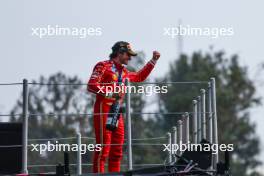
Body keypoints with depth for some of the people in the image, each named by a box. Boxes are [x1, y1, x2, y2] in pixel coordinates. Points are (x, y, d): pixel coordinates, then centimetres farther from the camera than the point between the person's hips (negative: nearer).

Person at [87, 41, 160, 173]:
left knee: (117, 152, 8)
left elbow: (139, 77, 39)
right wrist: (110, 93, -20)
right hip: (103, 111, -9)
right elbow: (91, 86, -13)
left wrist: (153, 61, 35)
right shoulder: (103, 66, -2)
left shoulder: (123, 72, 22)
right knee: (103, 149, -14)